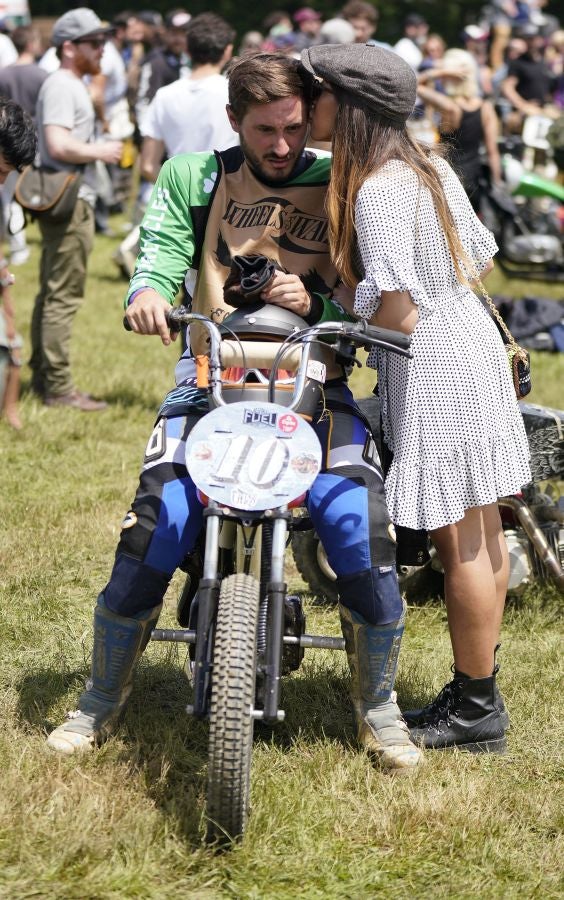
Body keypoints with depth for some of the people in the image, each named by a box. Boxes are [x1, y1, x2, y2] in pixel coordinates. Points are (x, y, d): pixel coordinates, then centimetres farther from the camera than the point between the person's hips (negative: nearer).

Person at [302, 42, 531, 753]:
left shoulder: (377, 189, -20)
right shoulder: (427, 167, 8)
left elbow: (395, 309, -24)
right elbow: (479, 256, 14)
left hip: (433, 372, -10)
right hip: (473, 347, 10)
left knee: (458, 542, -2)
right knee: (480, 530, 15)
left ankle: (475, 710, 7)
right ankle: (477, 689, 26)